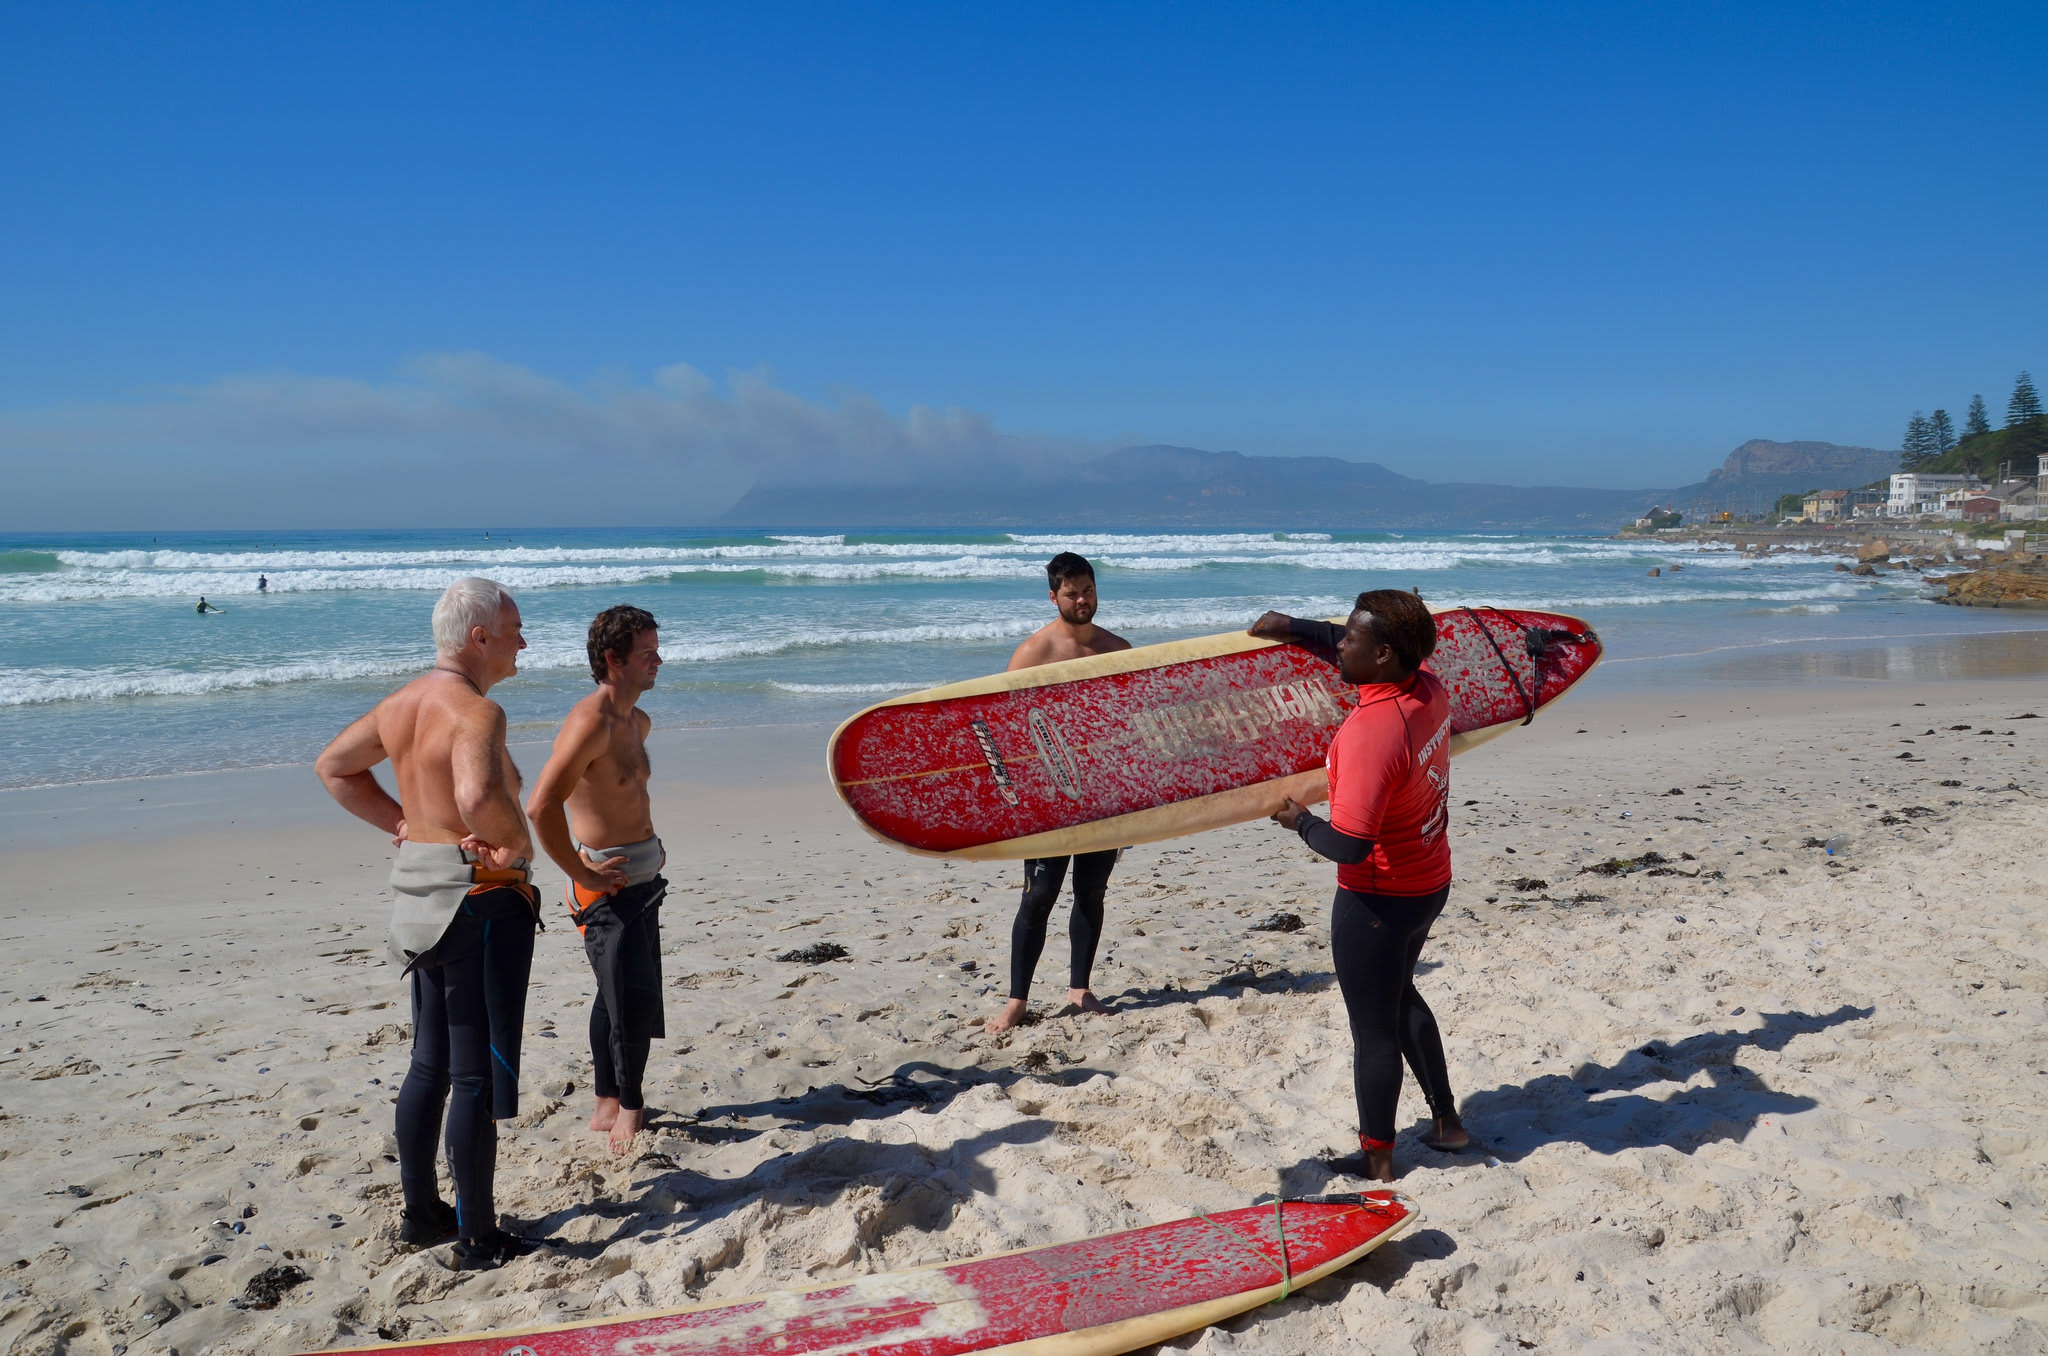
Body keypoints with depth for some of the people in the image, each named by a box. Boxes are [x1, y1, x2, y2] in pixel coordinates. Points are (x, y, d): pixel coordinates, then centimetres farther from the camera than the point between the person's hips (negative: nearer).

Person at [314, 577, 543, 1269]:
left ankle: (420, 1212, 33)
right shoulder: (476, 711, -20)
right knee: (478, 1075, 1)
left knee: (430, 1063, 20)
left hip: (420, 893, 9)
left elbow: (333, 765, 21)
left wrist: (402, 822, 15)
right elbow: (478, 795, -39)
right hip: (480, 899, -9)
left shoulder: (402, 702, 8)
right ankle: (477, 1237, 11)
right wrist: (517, 843, -20)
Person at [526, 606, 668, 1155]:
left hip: (642, 876, 9)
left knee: (621, 996, 17)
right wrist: (580, 874, -21)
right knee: (635, 1000, -5)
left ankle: (607, 1106, 29)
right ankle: (629, 1106, 15)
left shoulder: (637, 721, 10)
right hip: (609, 882, -9)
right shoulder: (590, 721, -21)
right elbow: (542, 805, -29)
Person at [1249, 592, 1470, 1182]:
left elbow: (1348, 845, -32)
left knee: (1374, 1028, 9)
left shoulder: (1369, 731, -32)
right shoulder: (1428, 690, -6)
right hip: (1430, 884, 9)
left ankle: (1377, 1158, 26)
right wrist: (1295, 629, 12)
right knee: (1399, 996, 29)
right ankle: (1447, 1120, 41)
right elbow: (1355, 655, 16)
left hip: (1378, 900, -9)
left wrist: (1300, 821, -13)